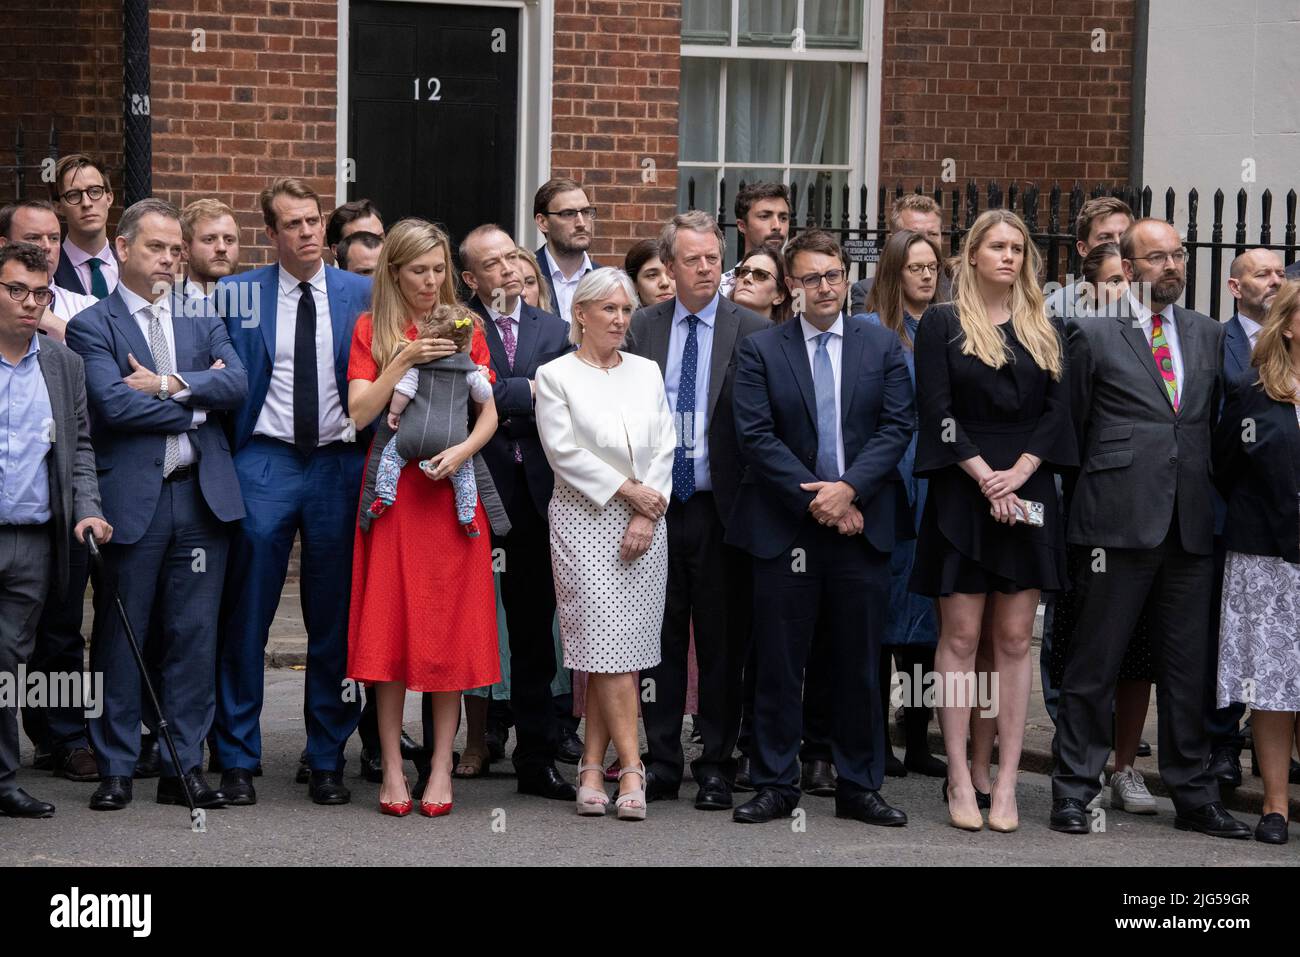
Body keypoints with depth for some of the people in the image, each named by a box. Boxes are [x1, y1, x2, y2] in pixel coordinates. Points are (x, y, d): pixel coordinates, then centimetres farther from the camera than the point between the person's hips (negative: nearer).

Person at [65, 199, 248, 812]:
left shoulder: (202, 321, 15)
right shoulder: (92, 327, 1)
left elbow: (237, 383, -1)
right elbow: (114, 403, -14)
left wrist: (171, 385, -13)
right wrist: (195, 406, -6)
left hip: (201, 495, 4)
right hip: (131, 500, -3)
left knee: (193, 636, 5)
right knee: (120, 637, 3)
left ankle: (185, 766, 12)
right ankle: (115, 769, 12)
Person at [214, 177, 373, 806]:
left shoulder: (362, 294, 6)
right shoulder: (236, 294, 4)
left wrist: (371, 443, -4)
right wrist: (226, 460, -2)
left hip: (340, 465, 1)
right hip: (264, 464, -1)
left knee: (334, 619, 6)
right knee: (246, 617, 0)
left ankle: (327, 759, 15)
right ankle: (238, 758, 10)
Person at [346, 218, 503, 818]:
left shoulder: (465, 329, 8)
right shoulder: (372, 330, 4)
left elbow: (490, 412, 5)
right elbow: (360, 413, -5)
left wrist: (463, 449, -14)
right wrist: (404, 359, -15)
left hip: (451, 487, 1)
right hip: (393, 490, -1)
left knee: (450, 629, 0)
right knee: (389, 625, -1)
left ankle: (442, 766, 6)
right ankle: (393, 769, 6)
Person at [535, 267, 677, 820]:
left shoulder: (647, 372, 13)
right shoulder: (556, 376, 1)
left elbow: (664, 449, 8)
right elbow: (565, 452, -7)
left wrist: (646, 515, -4)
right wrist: (626, 490, -9)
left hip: (644, 523, 4)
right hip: (585, 520, -4)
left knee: (615, 651, 1)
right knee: (609, 645, -11)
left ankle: (593, 767, 7)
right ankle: (630, 767, -11)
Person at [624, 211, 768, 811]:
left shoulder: (752, 332, -1)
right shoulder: (642, 327, 7)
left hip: (720, 509, -2)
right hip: (654, 507, 2)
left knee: (722, 643, 4)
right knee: (660, 639, 8)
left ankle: (716, 768, 13)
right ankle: (661, 763, 17)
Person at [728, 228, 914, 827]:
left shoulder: (882, 346, 8)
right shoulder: (760, 350, 3)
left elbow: (897, 426, 0)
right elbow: (756, 436, -5)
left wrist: (848, 488, -13)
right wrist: (815, 498, -12)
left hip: (862, 524, 2)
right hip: (785, 529, -1)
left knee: (859, 664, 7)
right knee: (779, 663, 2)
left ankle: (859, 787, 15)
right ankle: (775, 786, 11)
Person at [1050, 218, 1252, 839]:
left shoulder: (1207, 335, 14)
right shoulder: (1094, 334, 0)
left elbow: (1215, 421, 18)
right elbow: (1072, 426, 4)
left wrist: (1206, 496, 12)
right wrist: (1096, 492, 3)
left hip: (1191, 529, 4)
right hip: (1120, 523, -4)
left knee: (1188, 669, 10)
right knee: (1095, 665, 1)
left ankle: (1194, 797, 18)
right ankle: (1074, 791, 10)